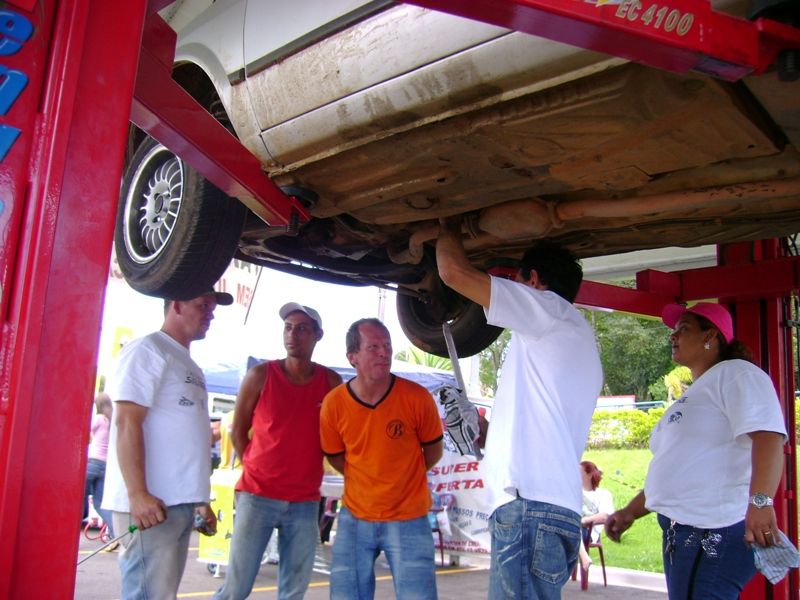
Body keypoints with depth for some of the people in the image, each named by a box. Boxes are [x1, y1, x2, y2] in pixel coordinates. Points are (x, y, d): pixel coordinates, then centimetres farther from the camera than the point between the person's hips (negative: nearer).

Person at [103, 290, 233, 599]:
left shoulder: (189, 366, 21)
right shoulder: (148, 350, -6)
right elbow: (127, 423, -15)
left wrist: (201, 501, 22)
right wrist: (138, 494, -23)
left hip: (182, 504, 9)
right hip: (151, 503, -9)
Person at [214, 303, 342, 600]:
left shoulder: (332, 382, 1)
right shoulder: (260, 375, -2)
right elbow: (238, 431, 7)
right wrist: (257, 469, 4)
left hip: (305, 501, 2)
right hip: (258, 495, -2)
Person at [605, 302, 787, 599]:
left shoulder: (736, 373, -5)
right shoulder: (694, 394, 25)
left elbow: (768, 435, -21)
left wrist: (760, 501, -33)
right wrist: (630, 511, 21)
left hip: (715, 533, -9)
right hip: (682, 532, 9)